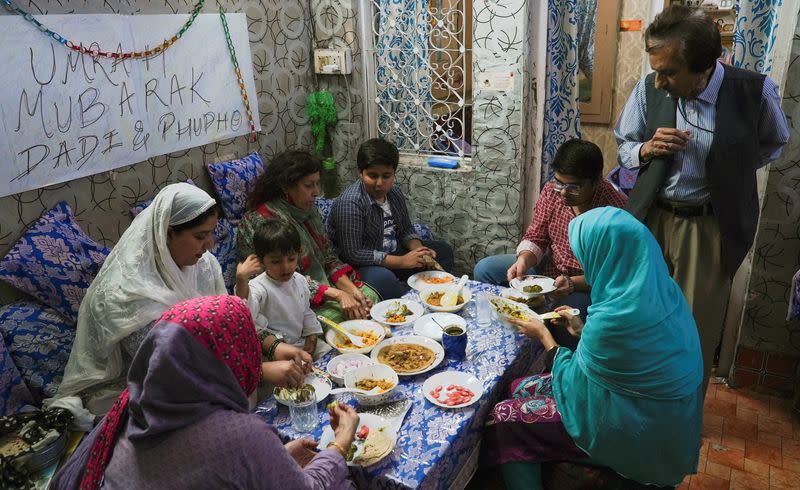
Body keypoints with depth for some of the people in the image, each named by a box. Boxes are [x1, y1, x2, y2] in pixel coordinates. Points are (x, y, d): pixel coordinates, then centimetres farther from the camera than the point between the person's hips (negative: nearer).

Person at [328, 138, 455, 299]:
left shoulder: (395, 193, 3)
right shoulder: (349, 203, -22)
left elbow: (406, 230, 14)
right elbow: (352, 254, -26)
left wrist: (418, 250, -10)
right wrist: (401, 262, -27)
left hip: (394, 253, 8)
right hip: (362, 266, -8)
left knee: (444, 250, 7)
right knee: (382, 279, -40)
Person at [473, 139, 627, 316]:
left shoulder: (617, 209, -24)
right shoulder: (552, 190, -8)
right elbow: (535, 237, 0)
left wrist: (572, 283, -35)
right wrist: (523, 261, -21)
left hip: (586, 286, -5)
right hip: (548, 266, 6)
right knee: (484, 269, -5)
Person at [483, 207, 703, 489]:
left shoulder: (613, 315, -33)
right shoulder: (662, 289, -6)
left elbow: (574, 382, -15)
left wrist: (544, 336, -1)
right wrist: (583, 329, 12)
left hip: (631, 431, -9)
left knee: (502, 420, -2)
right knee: (520, 389, 16)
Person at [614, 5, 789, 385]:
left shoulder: (756, 92, -13)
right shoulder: (648, 90, -9)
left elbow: (774, 144, 9)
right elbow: (623, 145, 7)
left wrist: (728, 168, -5)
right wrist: (647, 149, -14)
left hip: (709, 228, -2)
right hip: (650, 218, 2)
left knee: (696, 335, 8)